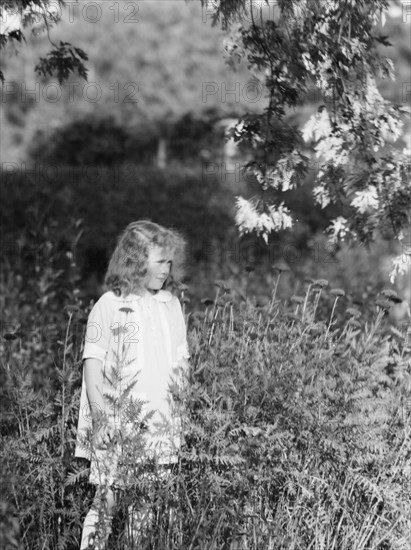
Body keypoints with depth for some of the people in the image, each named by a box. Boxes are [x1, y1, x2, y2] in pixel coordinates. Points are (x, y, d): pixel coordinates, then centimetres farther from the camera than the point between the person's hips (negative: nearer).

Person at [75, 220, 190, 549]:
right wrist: (103, 415, -14)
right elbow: (92, 363, -5)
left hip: (162, 423, 4)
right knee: (109, 499, -6)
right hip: (119, 424, -4)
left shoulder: (171, 305, 12)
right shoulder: (109, 306, -3)